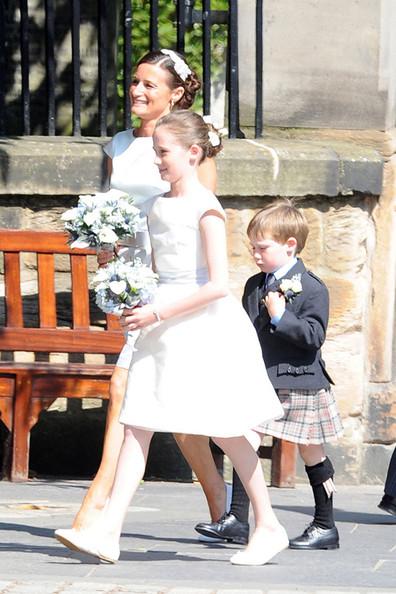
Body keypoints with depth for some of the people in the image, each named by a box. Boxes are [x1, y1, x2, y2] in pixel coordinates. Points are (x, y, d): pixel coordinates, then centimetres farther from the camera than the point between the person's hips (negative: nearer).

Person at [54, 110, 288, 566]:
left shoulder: (204, 208, -12)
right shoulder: (156, 207, 10)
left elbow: (217, 285, -18)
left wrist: (159, 313, -18)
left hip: (206, 327, -7)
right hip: (164, 329, 7)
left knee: (225, 432, 2)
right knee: (137, 425, -2)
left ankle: (268, 527, 17)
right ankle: (109, 533, -7)